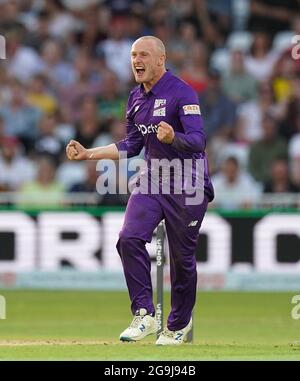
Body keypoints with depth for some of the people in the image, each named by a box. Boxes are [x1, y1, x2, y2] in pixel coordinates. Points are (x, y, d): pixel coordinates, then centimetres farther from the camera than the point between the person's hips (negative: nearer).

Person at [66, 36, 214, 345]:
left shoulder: (181, 93, -14)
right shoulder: (136, 98, 9)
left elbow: (198, 140, -23)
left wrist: (173, 138, -44)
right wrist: (88, 154, 10)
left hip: (187, 186, -6)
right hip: (151, 180, 6)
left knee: (182, 257, 1)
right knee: (130, 239, -15)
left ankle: (179, 325, 20)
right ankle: (144, 315, -10)